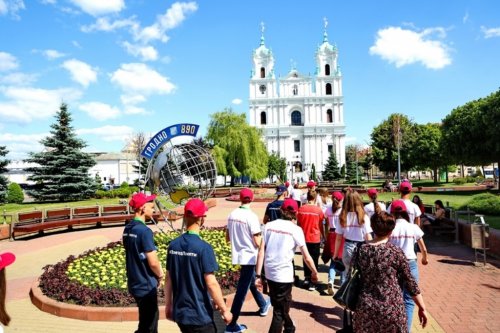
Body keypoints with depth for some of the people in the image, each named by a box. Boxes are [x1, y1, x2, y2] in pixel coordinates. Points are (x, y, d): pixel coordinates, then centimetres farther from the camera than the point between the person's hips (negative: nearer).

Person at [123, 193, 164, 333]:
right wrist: (160, 275, -3)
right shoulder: (144, 230, -22)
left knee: (149, 320, 24)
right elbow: (153, 262, -23)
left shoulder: (127, 229, 5)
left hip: (134, 283, 8)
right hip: (146, 285, -8)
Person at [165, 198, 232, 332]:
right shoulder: (203, 248, -19)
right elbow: (211, 283, -19)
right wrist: (224, 310, -8)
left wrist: (168, 305, 17)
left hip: (179, 313, 6)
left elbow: (168, 278, 6)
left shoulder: (173, 245, -1)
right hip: (199, 315, -6)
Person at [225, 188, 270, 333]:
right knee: (242, 290, 0)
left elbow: (227, 238, 9)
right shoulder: (251, 216, -20)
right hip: (249, 257, -8)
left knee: (251, 282, 26)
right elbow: (258, 243, -18)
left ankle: (263, 305, 47)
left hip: (238, 255, 8)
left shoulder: (232, 214, 0)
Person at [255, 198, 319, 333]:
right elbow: (307, 257, -4)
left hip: (269, 273, 5)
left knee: (280, 307, 27)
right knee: (280, 311, 9)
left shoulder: (269, 225, 3)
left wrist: (258, 275, 1)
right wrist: (314, 272, 13)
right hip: (284, 274, -5)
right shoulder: (295, 229, -6)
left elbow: (261, 252, -2)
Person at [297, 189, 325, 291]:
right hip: (315, 239, -3)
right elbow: (321, 226, -3)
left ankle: (306, 278, 25)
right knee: (314, 260, 5)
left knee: (305, 259, 18)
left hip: (304, 238, 3)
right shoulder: (318, 210, -11)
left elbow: (298, 224, 3)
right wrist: (323, 236, 11)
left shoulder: (301, 209, -4)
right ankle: (311, 283, 6)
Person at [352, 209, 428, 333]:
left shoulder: (360, 250, -3)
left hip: (365, 308, 2)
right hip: (391, 309, -2)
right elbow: (410, 282, -4)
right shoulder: (396, 252, -10)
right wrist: (422, 308, 7)